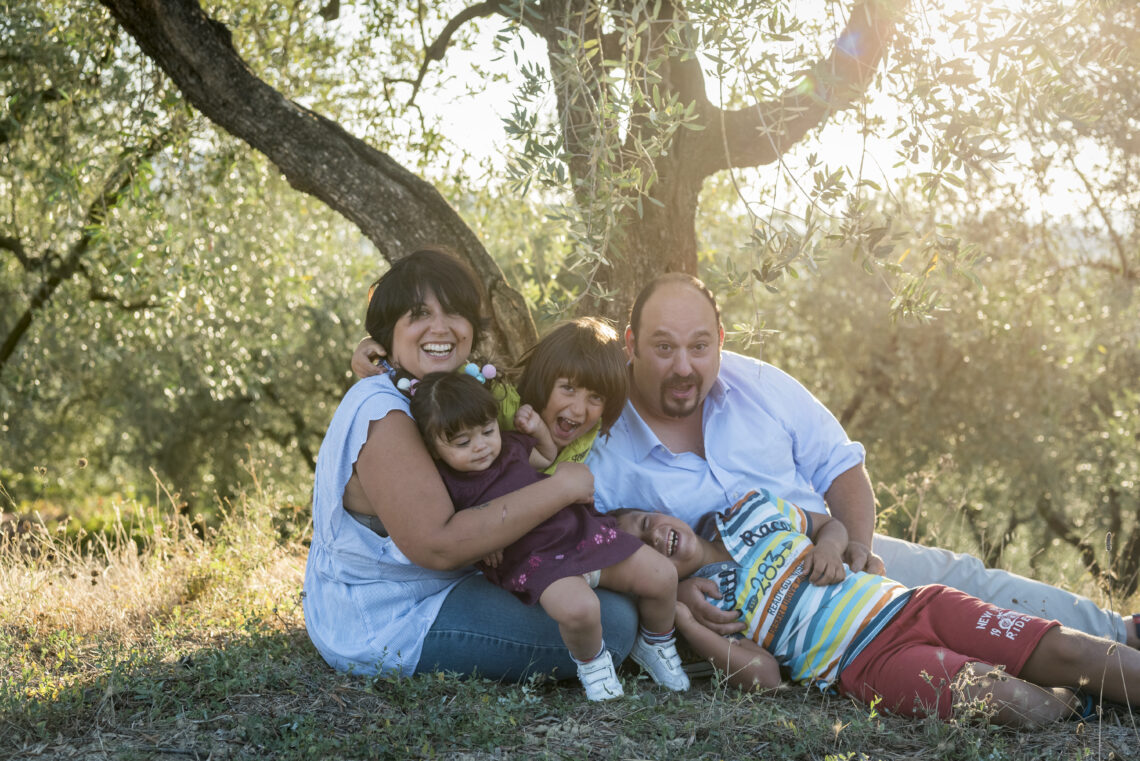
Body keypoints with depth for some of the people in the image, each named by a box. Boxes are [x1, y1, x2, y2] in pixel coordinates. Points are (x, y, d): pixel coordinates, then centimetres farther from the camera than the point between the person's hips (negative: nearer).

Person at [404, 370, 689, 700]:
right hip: (535, 562, -6)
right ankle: (590, 661, -4)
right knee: (577, 607, -39)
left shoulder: (510, 444, 12)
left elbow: (549, 458, 32)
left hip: (580, 529, 6)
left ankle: (654, 644, 26)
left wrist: (538, 429, 15)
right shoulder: (445, 484, -5)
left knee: (663, 576, -4)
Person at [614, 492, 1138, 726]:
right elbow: (765, 677, -8)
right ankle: (1071, 700, 4)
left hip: (908, 602, 6)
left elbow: (834, 523, 27)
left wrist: (828, 544, 2)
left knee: (1067, 650, -11)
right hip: (867, 661, -5)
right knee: (1020, 703, -24)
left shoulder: (749, 512, 14)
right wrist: (683, 623, -16)